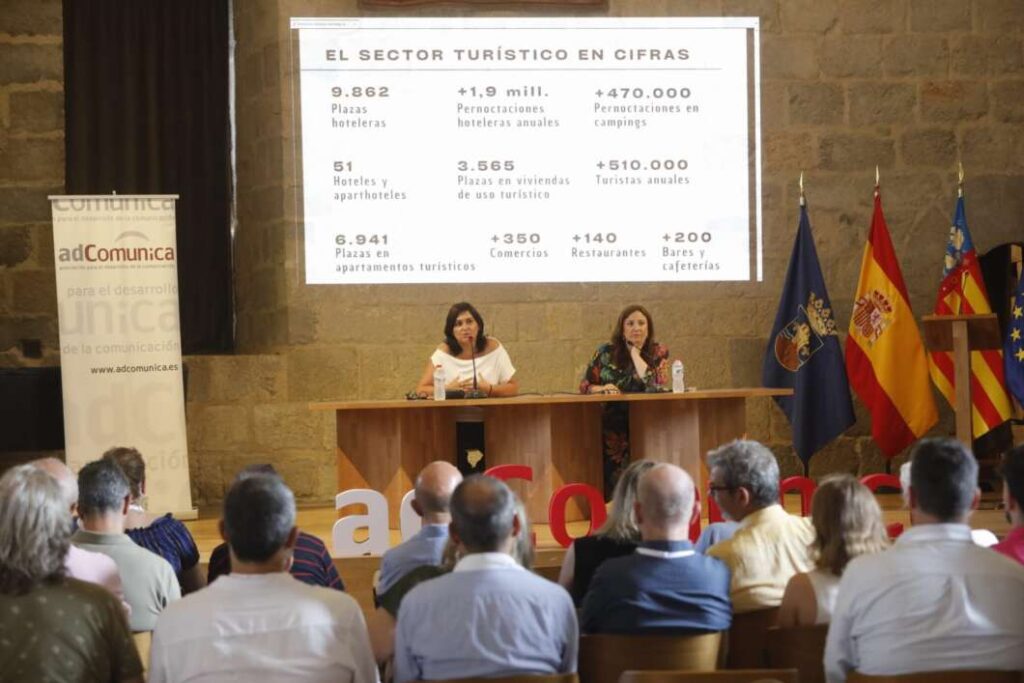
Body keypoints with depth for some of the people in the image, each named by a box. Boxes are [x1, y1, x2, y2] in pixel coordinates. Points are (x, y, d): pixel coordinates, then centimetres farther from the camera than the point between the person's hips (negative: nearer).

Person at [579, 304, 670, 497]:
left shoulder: (658, 353, 7)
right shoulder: (605, 353, 9)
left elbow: (657, 385, -10)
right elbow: (584, 386, 10)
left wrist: (635, 353, -3)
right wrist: (602, 389, -12)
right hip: (609, 428, 1)